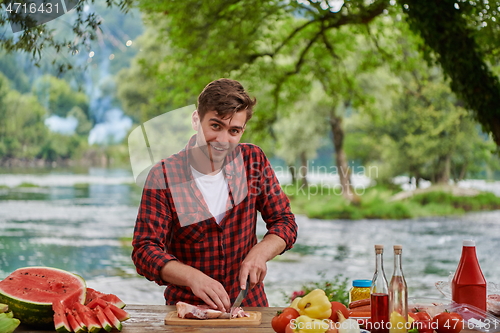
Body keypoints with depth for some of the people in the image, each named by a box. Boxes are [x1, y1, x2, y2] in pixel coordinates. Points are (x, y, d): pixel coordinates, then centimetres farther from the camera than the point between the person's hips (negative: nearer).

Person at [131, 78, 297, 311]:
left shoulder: (253, 160, 1)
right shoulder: (163, 176, -8)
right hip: (187, 308, -2)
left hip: (248, 305, 2)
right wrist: (192, 277, -29)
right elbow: (144, 250, -12)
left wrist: (259, 253, -14)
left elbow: (284, 222, 6)